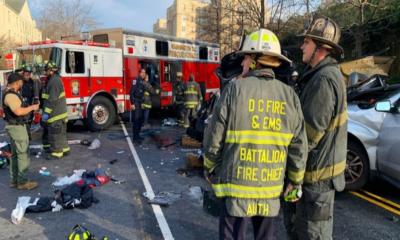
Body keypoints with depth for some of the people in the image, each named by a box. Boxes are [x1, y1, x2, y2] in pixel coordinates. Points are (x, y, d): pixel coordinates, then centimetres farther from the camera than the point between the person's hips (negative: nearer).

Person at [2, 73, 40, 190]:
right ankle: (22, 182, 3)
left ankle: (14, 180, 25)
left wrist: (29, 107, 14)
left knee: (15, 154, 16)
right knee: (23, 154, -4)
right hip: (17, 127, -11)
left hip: (15, 126, 11)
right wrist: (32, 107, -20)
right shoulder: (10, 95, -21)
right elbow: (18, 111, -33)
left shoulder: (11, 93, 12)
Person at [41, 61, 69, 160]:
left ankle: (57, 152, 2)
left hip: (55, 113, -10)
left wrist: (46, 113, -22)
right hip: (59, 112, 10)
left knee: (55, 133, -4)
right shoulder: (55, 79, 15)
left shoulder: (54, 81, -18)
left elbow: (53, 99, -24)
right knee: (61, 132, 16)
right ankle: (64, 149, 24)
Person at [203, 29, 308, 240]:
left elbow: (214, 137, -8)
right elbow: (299, 147, 0)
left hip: (237, 184, -3)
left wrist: (210, 169, 8)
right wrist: (295, 182, 11)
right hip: (271, 187, 4)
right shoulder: (289, 95, -2)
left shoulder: (235, 89, -12)